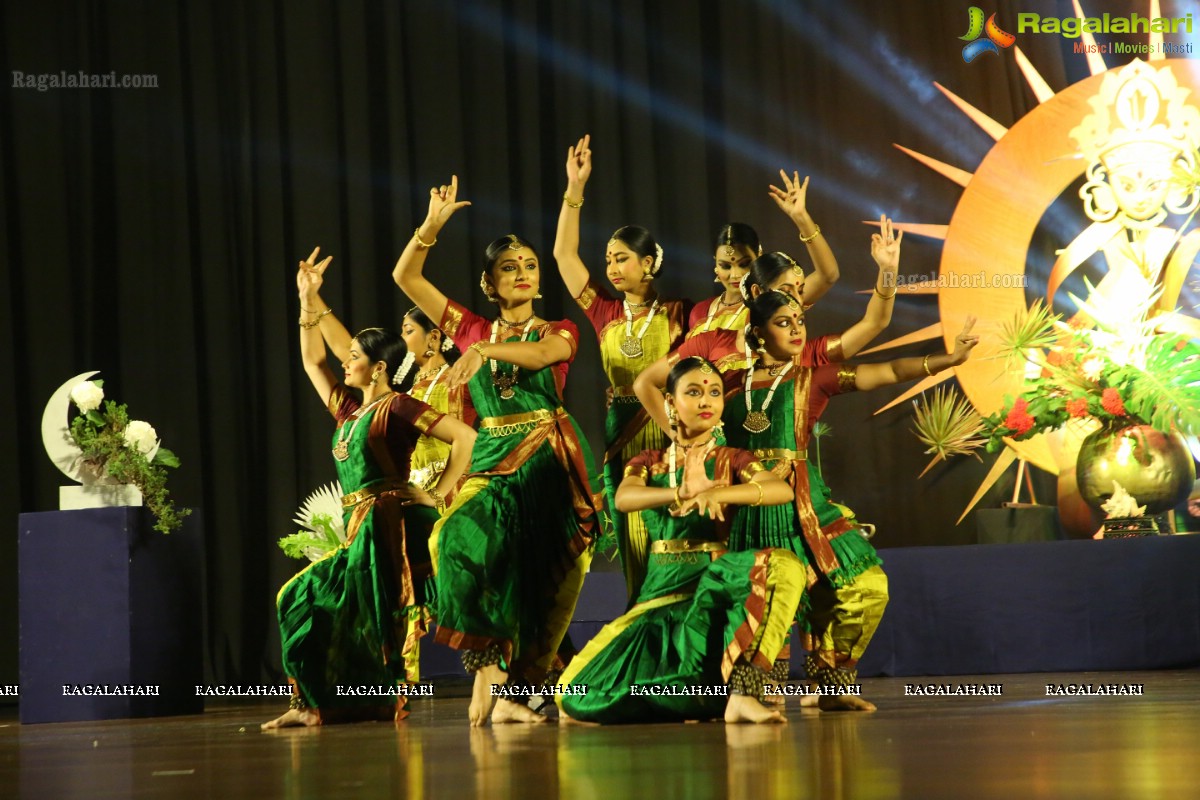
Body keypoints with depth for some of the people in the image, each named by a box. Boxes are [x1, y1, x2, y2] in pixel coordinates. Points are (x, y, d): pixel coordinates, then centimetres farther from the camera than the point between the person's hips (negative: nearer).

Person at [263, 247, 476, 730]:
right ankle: (317, 704, 10)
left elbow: (466, 437, -15)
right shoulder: (349, 409, 16)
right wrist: (309, 300, 22)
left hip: (391, 524, -9)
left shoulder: (397, 408, -8)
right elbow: (312, 361, 27)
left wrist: (438, 496, -13)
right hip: (359, 528, 9)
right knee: (307, 600, 7)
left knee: (376, 619, -9)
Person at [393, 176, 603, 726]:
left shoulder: (558, 331, 8)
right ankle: (489, 669, -20)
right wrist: (433, 225, -1)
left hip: (551, 461, -2)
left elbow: (543, 353, -18)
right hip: (492, 460, 2)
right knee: (457, 541, -24)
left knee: (540, 577, -9)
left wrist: (484, 350, -33)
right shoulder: (472, 329, 14)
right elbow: (406, 276, 10)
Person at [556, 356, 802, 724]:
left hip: (716, 579, -2)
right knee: (574, 695, -14)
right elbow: (623, 498, -13)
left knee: (785, 566, -36)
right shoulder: (649, 463, 12)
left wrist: (718, 494, -33)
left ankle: (742, 694, -40)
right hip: (663, 586, 2)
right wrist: (681, 494, -33)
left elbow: (783, 490, -15)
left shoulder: (731, 460, 7)